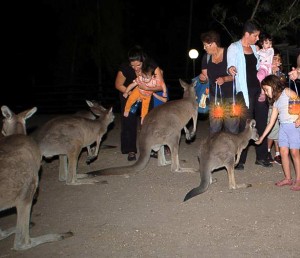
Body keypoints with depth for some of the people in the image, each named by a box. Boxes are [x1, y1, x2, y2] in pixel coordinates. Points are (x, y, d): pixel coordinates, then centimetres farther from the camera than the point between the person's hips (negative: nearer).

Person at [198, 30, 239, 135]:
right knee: (214, 128, 8)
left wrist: (225, 79, -26)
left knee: (232, 128, -2)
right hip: (214, 97, 4)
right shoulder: (206, 57, 4)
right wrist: (202, 77, -13)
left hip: (230, 96, -4)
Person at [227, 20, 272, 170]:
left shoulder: (254, 48, 17)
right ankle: (240, 160, 4)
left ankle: (261, 157, 17)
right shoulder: (234, 48, -1)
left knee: (262, 124, 7)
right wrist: (231, 69, -31)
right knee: (245, 126, -5)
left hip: (258, 89, 6)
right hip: (245, 91, -6)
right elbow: (231, 66, -9)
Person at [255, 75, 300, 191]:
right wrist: (261, 137, 16)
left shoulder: (287, 92, -3)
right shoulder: (275, 102, 16)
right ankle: (288, 178, 14)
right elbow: (271, 122, 17)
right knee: (283, 152, 3)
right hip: (283, 126, 7)